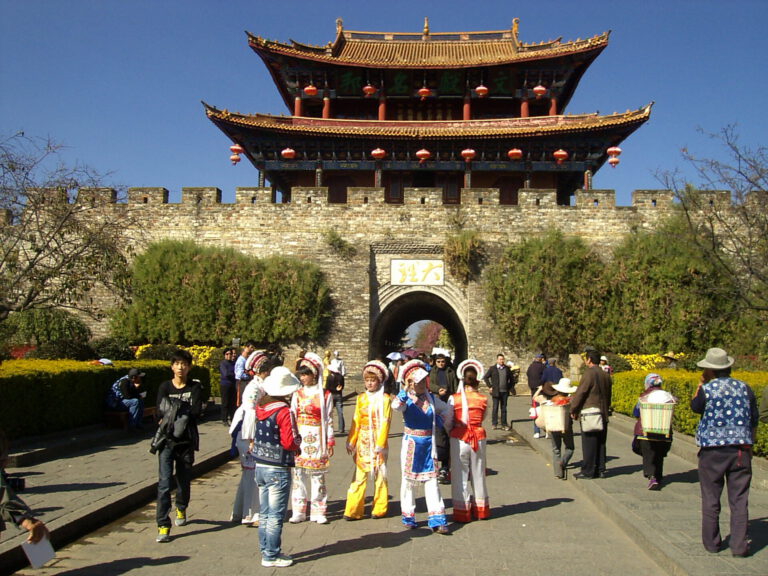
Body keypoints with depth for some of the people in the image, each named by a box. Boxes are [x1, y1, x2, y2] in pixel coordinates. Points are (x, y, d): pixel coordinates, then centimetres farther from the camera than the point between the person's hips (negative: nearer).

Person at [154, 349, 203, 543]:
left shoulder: (195, 387, 1)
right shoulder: (165, 387, 3)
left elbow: (196, 411, -14)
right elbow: (160, 412, -9)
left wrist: (173, 408, -14)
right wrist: (183, 410, -15)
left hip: (186, 441, 1)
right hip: (167, 440, -1)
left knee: (184, 480, 14)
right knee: (164, 482, -9)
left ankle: (181, 509, 42)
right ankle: (163, 525, -7)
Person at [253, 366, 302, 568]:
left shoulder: (260, 406, 3)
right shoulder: (284, 411, -19)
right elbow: (290, 442, -22)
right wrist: (298, 443, -1)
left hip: (260, 466, 7)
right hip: (278, 470, -7)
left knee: (264, 513, 15)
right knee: (276, 515, 3)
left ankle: (267, 550, 25)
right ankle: (271, 556, 10)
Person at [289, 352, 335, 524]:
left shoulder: (325, 395, 0)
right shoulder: (298, 393, 7)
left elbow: (328, 419, 1)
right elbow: (292, 417, 8)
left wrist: (330, 442, 0)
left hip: (317, 438, -2)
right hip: (300, 438, 2)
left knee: (318, 474, 2)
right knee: (299, 473, 3)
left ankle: (318, 511, 10)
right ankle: (298, 511, 11)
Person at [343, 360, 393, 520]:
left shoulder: (385, 399, -6)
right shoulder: (361, 398, 9)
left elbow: (385, 423, -10)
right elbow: (356, 422, 11)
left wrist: (380, 444, -15)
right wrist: (351, 441, 8)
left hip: (378, 442, -4)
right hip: (362, 442, 4)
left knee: (379, 475, 5)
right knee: (359, 475, 3)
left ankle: (379, 509, 16)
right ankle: (353, 510, 5)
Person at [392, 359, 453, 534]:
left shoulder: (432, 398, 5)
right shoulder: (407, 399, -8)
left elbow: (448, 410, 23)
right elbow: (396, 406, -32)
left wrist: (446, 426, 20)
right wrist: (406, 390, -31)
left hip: (429, 444, 3)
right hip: (411, 444, -3)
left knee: (432, 480, 1)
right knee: (409, 480, 7)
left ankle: (437, 520, -1)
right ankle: (408, 516, 19)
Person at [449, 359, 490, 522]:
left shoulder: (453, 399, -8)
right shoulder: (483, 399, -3)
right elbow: (483, 418, 8)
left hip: (459, 439, -2)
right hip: (478, 437, 2)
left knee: (460, 475, 7)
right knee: (478, 474, 16)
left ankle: (462, 512, 11)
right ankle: (481, 509, 27)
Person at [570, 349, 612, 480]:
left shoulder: (589, 374, -14)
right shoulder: (605, 376, 10)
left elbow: (580, 393, -13)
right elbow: (608, 396, 17)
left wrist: (573, 410, -3)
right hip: (603, 414, 8)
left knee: (588, 444, -2)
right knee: (600, 443, 12)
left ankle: (587, 471, 2)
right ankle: (600, 470, 17)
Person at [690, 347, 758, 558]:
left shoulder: (707, 390, -10)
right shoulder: (745, 388, 2)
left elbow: (695, 407, 11)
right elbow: (753, 420, 10)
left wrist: (701, 384, 13)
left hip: (712, 451, -3)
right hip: (741, 450, 3)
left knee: (711, 499, 8)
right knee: (739, 500, 5)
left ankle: (712, 543, 16)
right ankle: (739, 546, 6)